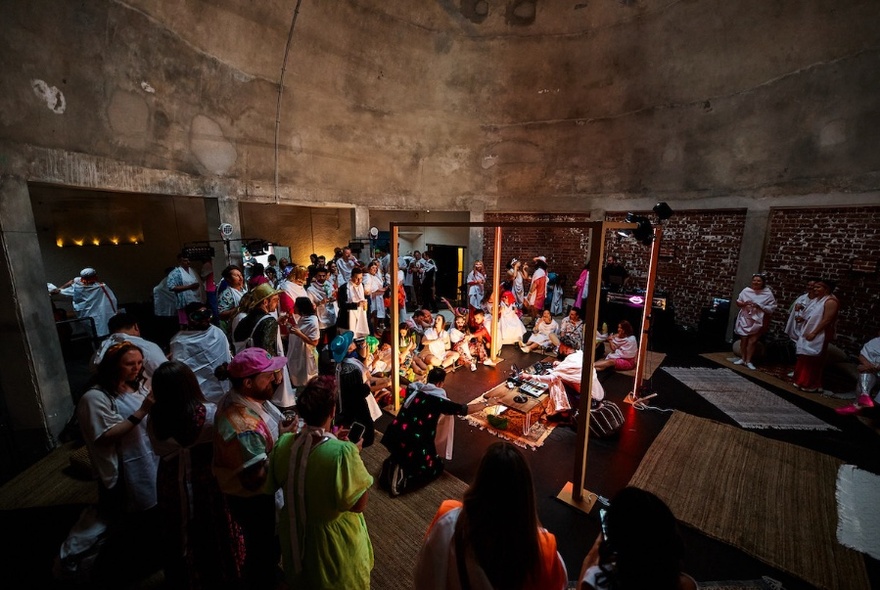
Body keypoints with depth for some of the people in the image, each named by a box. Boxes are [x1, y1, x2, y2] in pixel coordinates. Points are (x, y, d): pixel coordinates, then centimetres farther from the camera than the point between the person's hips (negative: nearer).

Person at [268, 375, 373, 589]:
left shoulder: (283, 443, -18)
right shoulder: (343, 452, -35)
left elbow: (277, 482, 2)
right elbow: (359, 504, -24)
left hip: (295, 536, 4)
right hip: (334, 540, -4)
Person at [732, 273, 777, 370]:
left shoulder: (768, 294, -6)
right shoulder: (746, 290, -1)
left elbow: (772, 308, -8)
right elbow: (738, 302, 6)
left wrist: (759, 306, -21)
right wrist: (744, 303, -14)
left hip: (757, 321, -1)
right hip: (745, 319, 1)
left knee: (752, 341, 2)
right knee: (743, 339, 6)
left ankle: (748, 361, 12)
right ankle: (742, 358, 19)